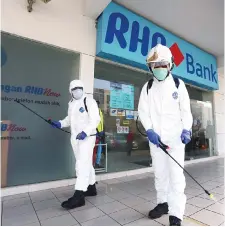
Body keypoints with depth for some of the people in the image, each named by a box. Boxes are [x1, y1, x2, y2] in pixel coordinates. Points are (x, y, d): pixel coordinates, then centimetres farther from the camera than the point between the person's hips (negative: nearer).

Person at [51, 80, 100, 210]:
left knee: (82, 165, -11)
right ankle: (91, 188, 32)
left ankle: (79, 196, -6)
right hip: (75, 138, 8)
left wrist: (85, 132, -29)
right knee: (86, 163, 17)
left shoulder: (89, 101, -9)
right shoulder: (71, 104, 15)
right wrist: (60, 124, 5)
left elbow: (95, 120, -18)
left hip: (87, 137, -8)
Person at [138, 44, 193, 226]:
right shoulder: (148, 87, 6)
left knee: (176, 173, -4)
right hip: (155, 137, 3)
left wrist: (186, 129, -12)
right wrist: (150, 131, -10)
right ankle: (163, 202, 31)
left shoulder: (178, 84, 3)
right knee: (159, 172, 13)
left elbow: (186, 110, 3)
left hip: (176, 136, -2)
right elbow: (143, 111, 2)